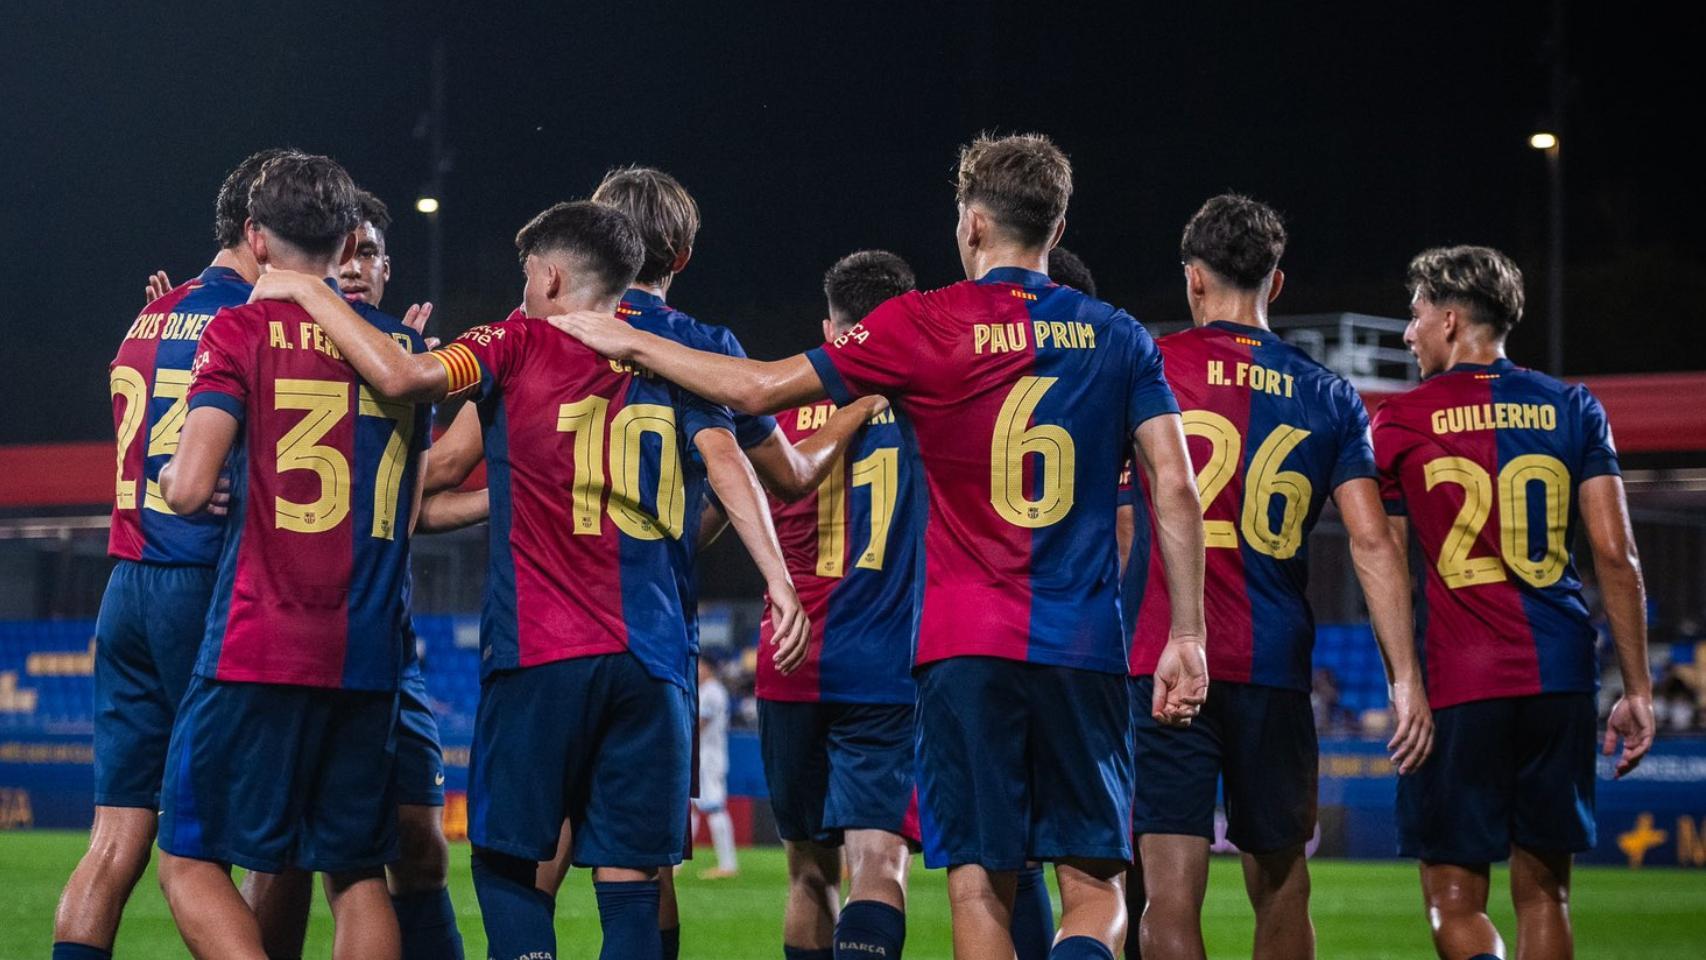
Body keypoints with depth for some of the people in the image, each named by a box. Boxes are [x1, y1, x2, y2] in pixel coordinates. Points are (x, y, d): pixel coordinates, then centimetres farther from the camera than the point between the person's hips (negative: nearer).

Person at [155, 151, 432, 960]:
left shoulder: (241, 332, -4)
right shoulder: (402, 346, 12)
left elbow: (188, 488, -13)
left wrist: (171, 473, 9)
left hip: (258, 648, -5)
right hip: (369, 653, 5)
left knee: (191, 864, 0)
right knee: (356, 872, 11)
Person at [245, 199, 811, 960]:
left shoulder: (518, 346, 1)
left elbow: (400, 377, -13)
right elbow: (723, 459, -2)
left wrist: (309, 293, -1)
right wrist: (780, 582, -9)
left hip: (538, 654, -3)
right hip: (652, 661, 3)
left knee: (507, 864, 6)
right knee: (629, 883, 3)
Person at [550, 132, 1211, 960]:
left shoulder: (924, 325, -1)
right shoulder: (1117, 338, 6)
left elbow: (758, 388, 3)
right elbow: (1176, 490, 1)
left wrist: (628, 342, 15)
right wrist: (1187, 638, 5)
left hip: (965, 647, -2)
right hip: (1084, 650, 2)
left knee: (979, 885, 2)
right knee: (1094, 884, 5)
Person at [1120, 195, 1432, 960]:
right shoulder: (1329, 398, 8)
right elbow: (1372, 541, 1)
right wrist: (1406, 679, 1)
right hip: (1275, 668, 3)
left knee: (1169, 891, -8)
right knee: (1280, 886, 15)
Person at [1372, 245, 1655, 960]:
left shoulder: (1399, 423, 2)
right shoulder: (1571, 409, 7)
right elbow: (1615, 555, 1)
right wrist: (1638, 690, 6)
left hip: (1457, 685, -3)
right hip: (1562, 679, 3)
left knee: (1454, 901, -1)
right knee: (1543, 892, 12)